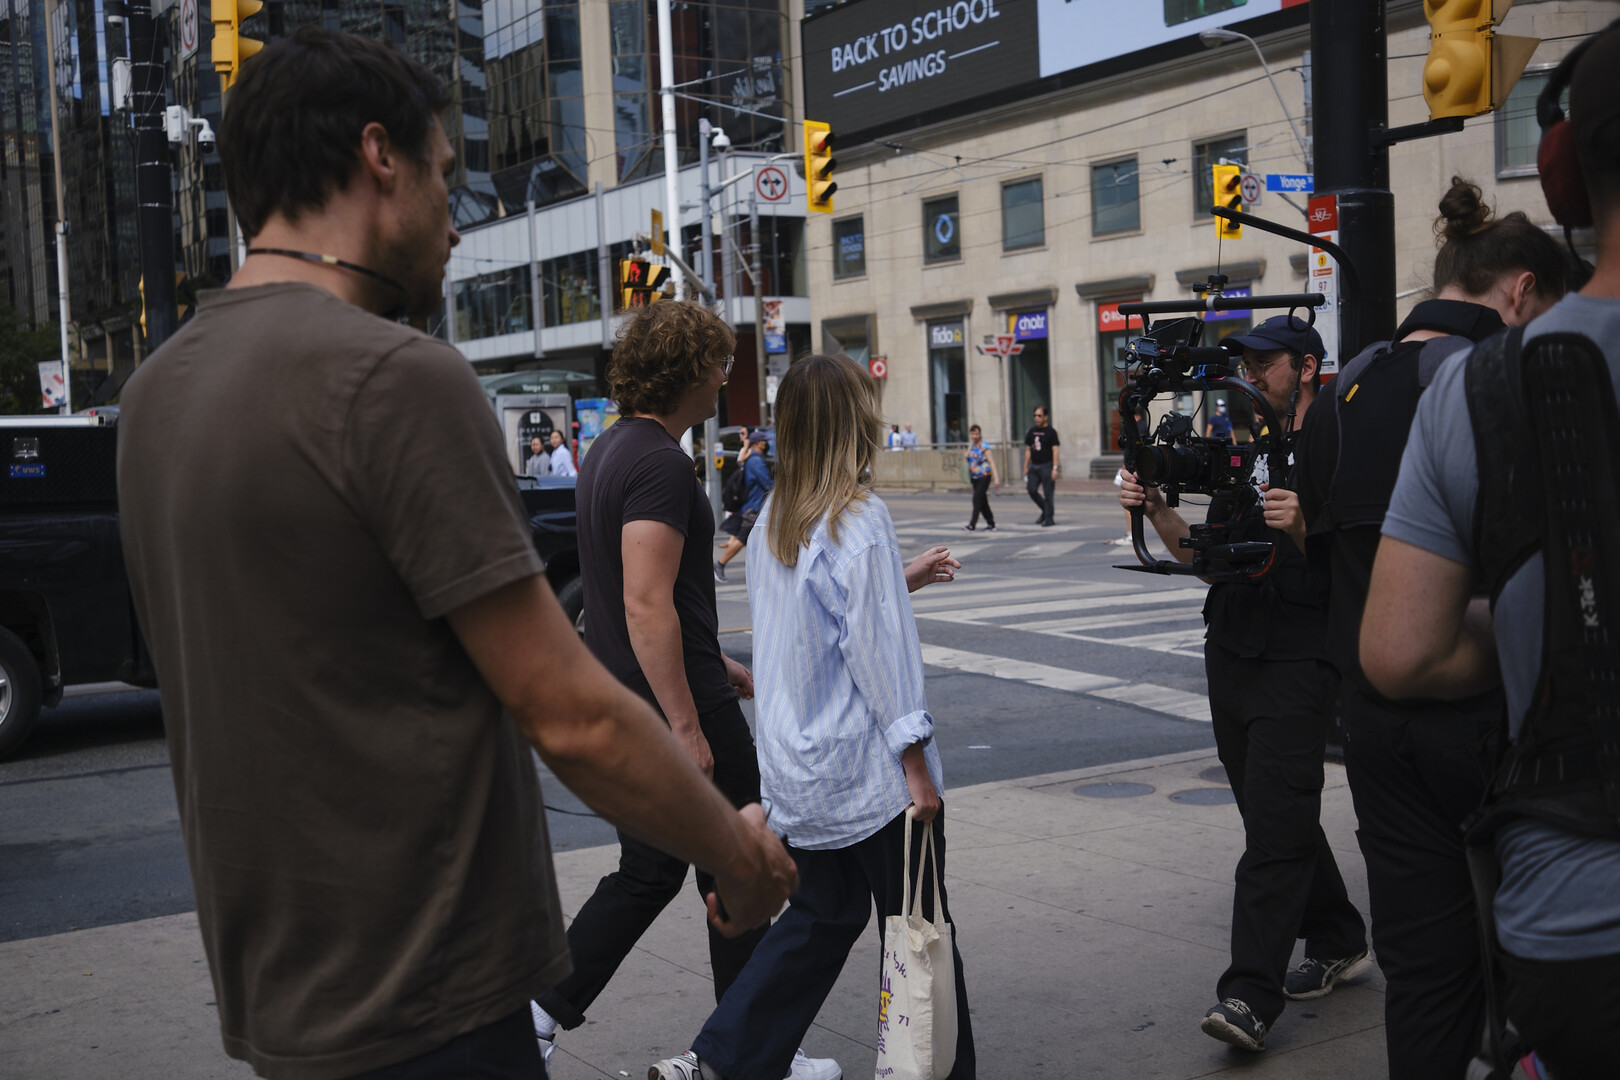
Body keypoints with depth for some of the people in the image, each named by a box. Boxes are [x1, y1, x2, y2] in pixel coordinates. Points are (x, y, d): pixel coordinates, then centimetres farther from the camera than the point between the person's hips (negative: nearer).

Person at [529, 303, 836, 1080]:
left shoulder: (610, 450, 12)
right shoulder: (659, 462, -20)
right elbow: (646, 606, -26)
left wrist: (716, 662, 25)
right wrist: (687, 726, -24)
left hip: (625, 701, 9)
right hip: (673, 702, -9)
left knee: (648, 873, 17)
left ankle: (541, 1009, 13)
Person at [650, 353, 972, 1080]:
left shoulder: (775, 519, 8)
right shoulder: (860, 517, -16)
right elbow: (878, 651, -17)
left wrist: (901, 580, 22)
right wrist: (917, 766, -13)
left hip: (800, 767, 8)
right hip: (867, 768, -8)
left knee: (823, 917, 18)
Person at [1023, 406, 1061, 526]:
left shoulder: (1051, 431, -4)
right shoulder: (1032, 432, 12)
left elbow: (1055, 450, -9)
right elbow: (1028, 450, 16)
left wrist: (1055, 468, -16)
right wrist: (1026, 468, 12)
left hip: (1047, 465, -6)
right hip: (1034, 465, 6)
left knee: (1047, 493, -5)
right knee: (1031, 489, -1)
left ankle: (1049, 518, 1)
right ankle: (1045, 511, 19)